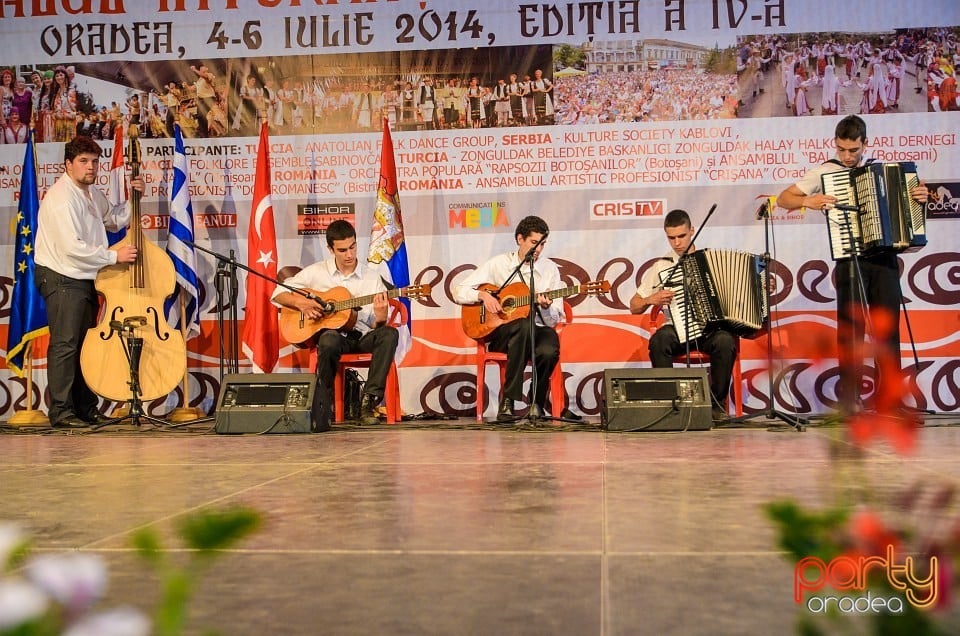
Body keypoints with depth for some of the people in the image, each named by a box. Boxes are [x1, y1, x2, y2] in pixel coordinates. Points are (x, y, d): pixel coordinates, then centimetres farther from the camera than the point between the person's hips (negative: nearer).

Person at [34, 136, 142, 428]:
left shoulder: (91, 192, 11)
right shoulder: (61, 197, -19)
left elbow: (113, 220, 25)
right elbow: (72, 248, -27)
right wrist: (113, 256, -23)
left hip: (85, 277, 10)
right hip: (61, 278, -10)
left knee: (86, 343, 13)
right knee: (65, 344, -9)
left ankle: (86, 408, 21)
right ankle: (61, 411, -2)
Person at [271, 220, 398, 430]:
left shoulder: (372, 276, 6)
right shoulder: (317, 272, 5)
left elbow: (376, 325, 5)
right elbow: (278, 294, 9)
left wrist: (380, 317, -20)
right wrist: (302, 304, -10)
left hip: (361, 335, 2)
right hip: (331, 332, -2)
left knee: (389, 334, -30)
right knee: (329, 341, -38)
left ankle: (369, 399, -28)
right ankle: (322, 411, -25)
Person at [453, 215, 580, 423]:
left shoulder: (550, 269, 6)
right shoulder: (498, 264, 3)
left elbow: (553, 321, 4)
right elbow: (459, 292, 2)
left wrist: (546, 307, -18)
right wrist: (483, 294, -15)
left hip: (537, 330, 1)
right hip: (500, 332, -1)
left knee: (549, 351, -35)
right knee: (523, 326, -38)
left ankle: (538, 403, -7)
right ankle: (507, 400, -32)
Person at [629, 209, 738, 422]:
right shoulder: (661, 267, 9)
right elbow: (634, 307, 10)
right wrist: (651, 299, -10)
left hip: (712, 328, 0)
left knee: (725, 341, -33)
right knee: (659, 340, -33)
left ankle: (717, 404, -15)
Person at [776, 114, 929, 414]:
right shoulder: (825, 172, 3)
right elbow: (783, 199, 1)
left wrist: (921, 196, -1)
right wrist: (808, 201, -18)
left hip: (885, 257, 3)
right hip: (850, 260, -3)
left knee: (889, 326, 4)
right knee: (851, 327, -3)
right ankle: (848, 394, 4)